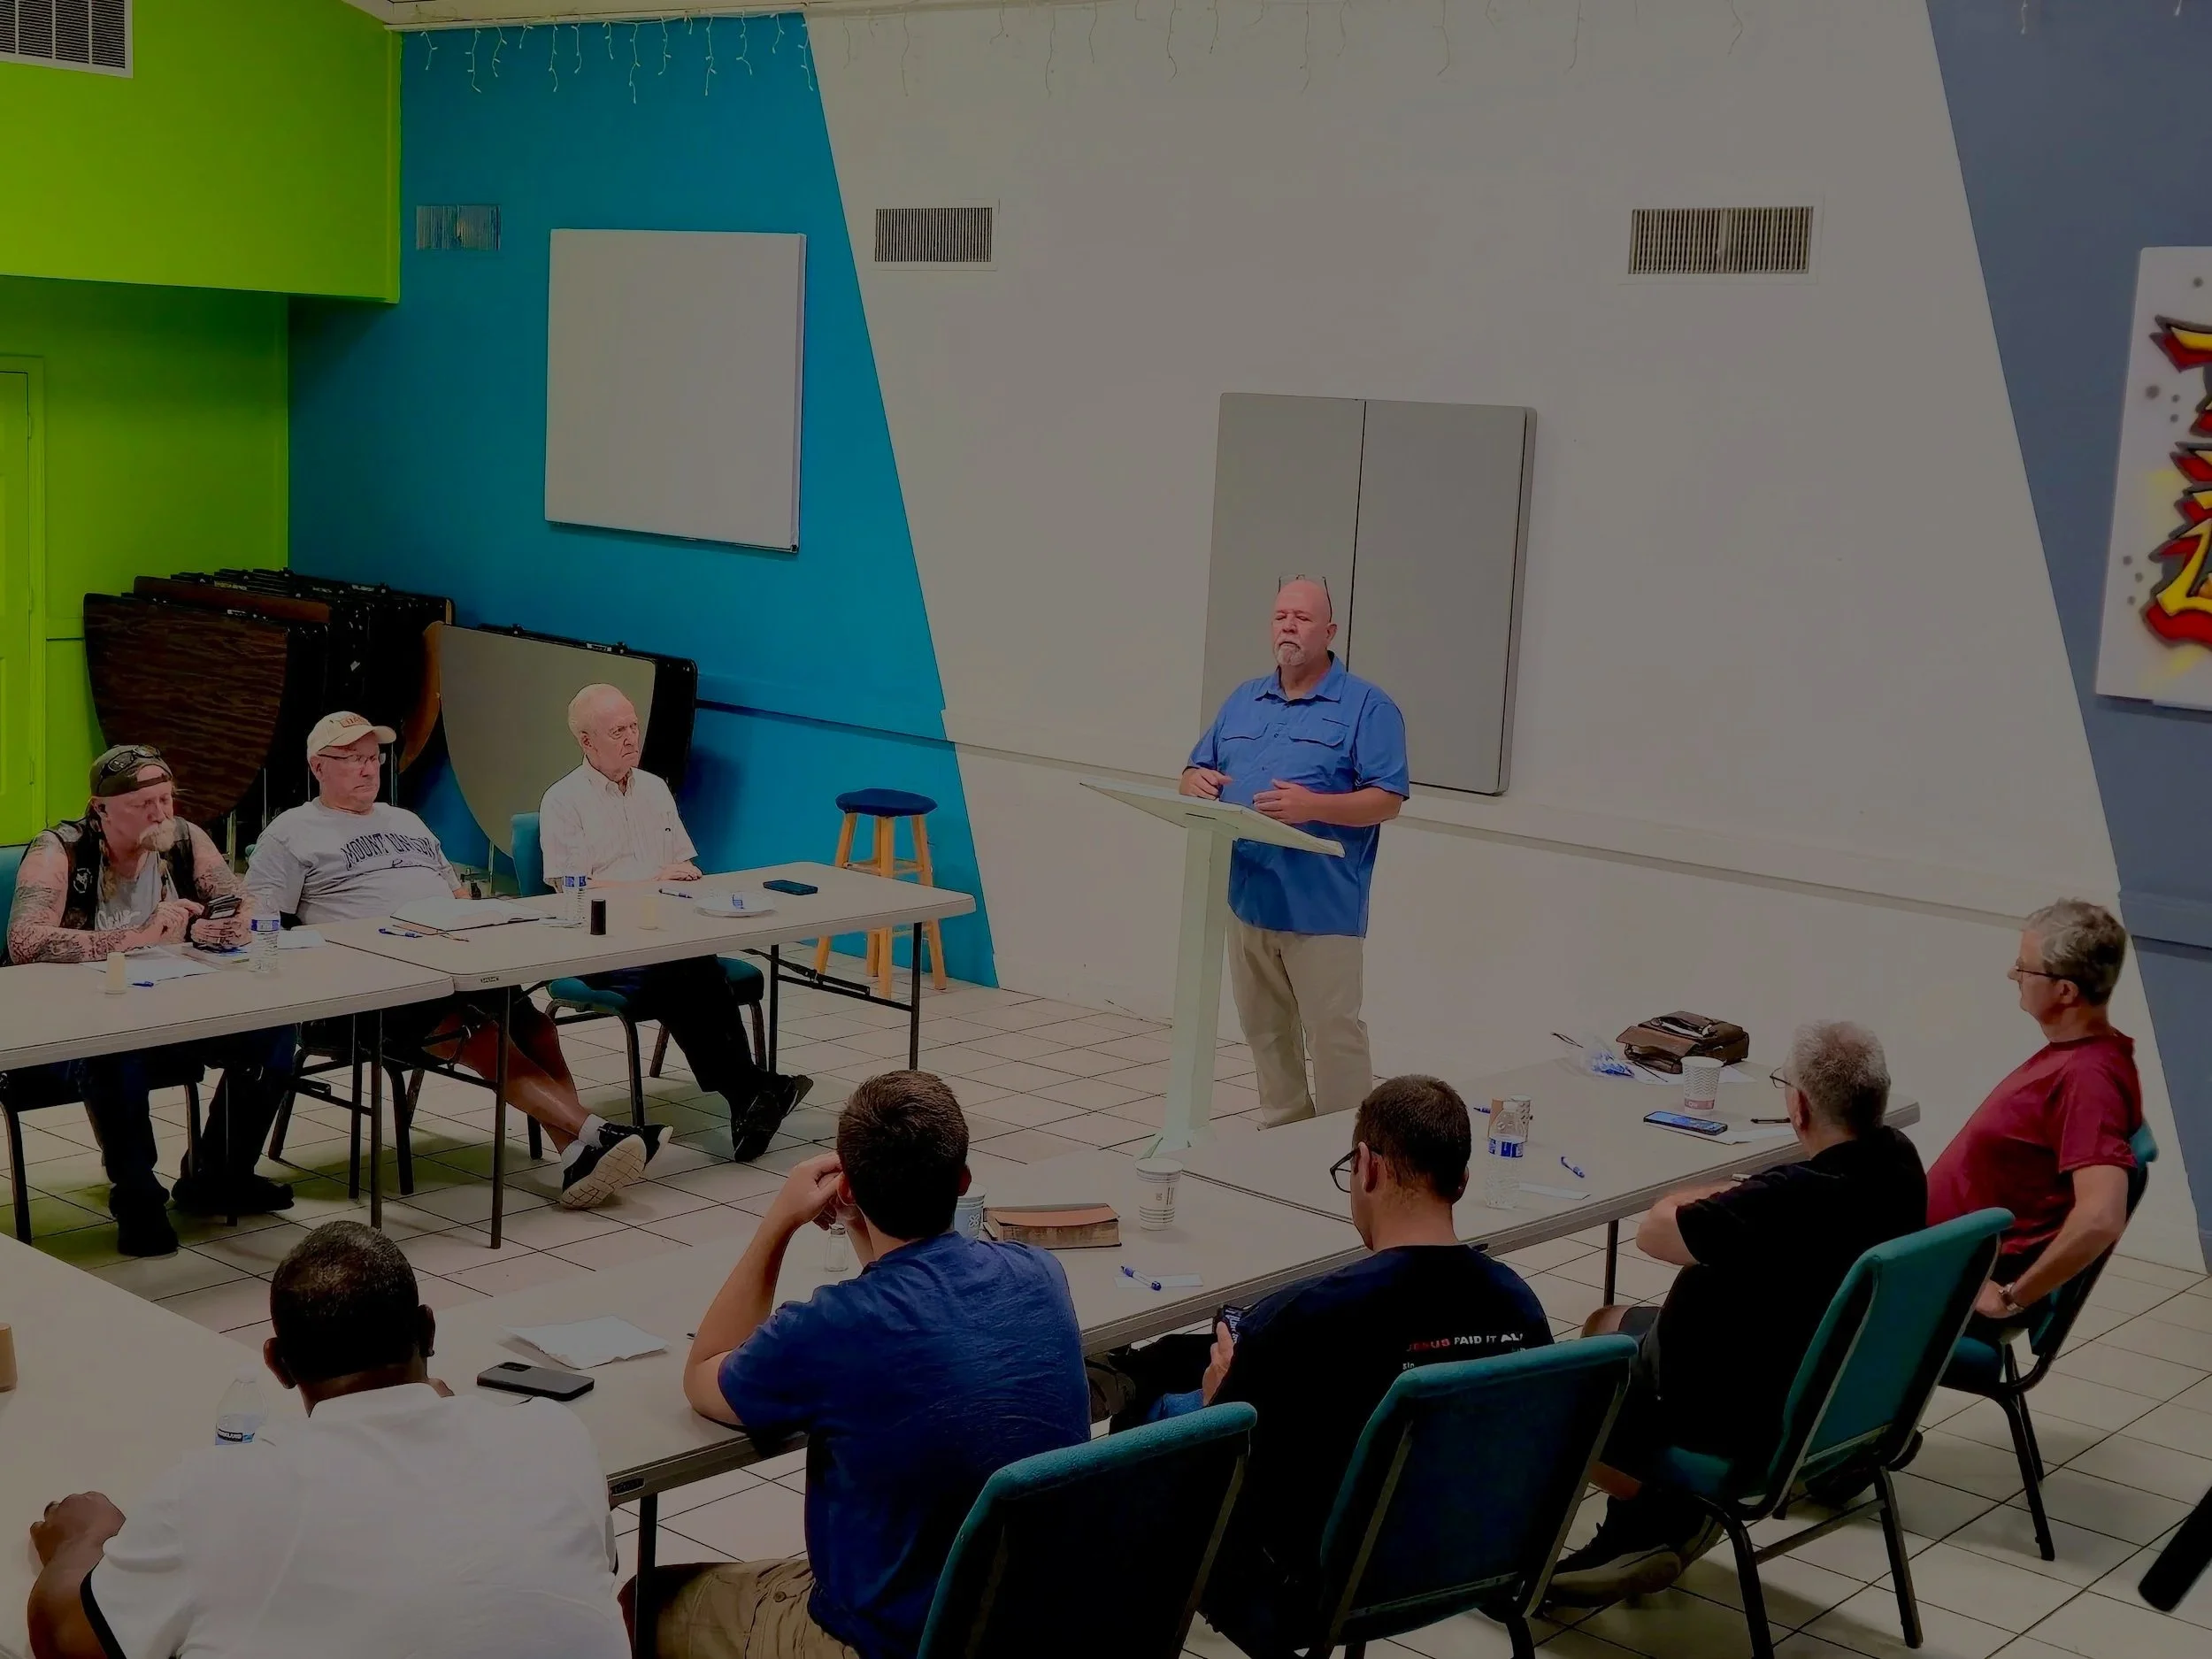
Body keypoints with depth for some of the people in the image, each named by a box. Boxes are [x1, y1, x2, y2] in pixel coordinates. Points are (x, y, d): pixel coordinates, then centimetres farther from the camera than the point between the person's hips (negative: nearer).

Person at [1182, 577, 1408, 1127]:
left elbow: (1386, 801, -10)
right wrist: (1198, 781, -7)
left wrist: (1312, 805, -24)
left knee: (1333, 1035, -6)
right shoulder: (1244, 700, 16)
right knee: (1266, 1033, 14)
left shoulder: (1367, 707, -3)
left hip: (1322, 909, -6)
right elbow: (1195, 771, 18)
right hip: (1248, 898, 6)